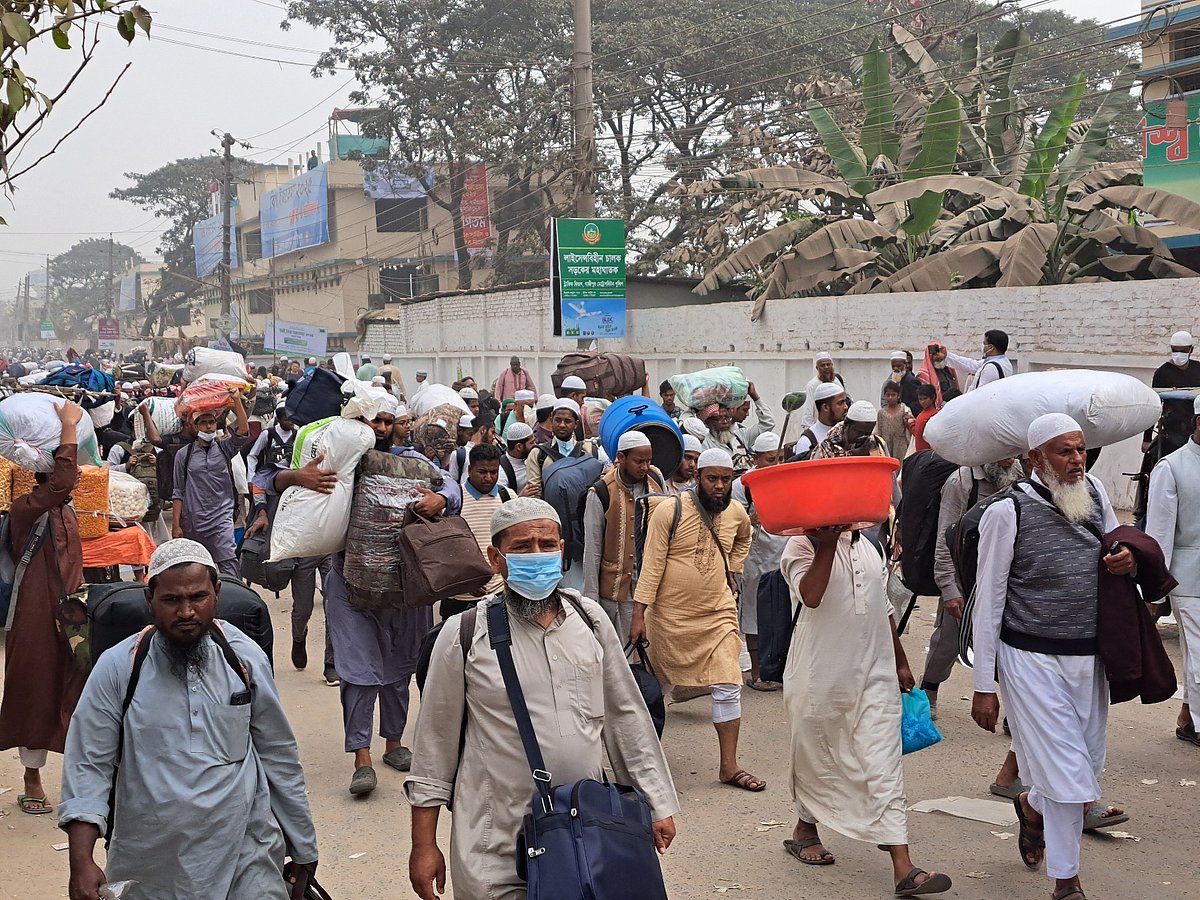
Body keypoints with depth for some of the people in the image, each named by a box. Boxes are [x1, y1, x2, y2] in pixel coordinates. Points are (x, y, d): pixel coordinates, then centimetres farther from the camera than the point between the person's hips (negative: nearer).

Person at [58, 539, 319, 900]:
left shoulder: (246, 658, -2)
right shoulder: (116, 668, -7)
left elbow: (279, 757, 6)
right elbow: (88, 765, -3)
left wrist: (304, 851, 11)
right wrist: (82, 863, -14)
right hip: (149, 866, 0)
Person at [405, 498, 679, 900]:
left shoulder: (590, 620, 3)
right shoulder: (464, 636, -7)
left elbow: (625, 715, 11)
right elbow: (435, 742, -1)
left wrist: (657, 806, 11)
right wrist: (424, 846, 1)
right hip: (496, 850, -3)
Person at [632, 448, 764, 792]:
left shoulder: (737, 512, 0)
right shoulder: (670, 511, -14)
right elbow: (652, 565, -13)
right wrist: (639, 614, -16)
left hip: (718, 613, 3)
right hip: (670, 615, -3)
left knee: (729, 686, -6)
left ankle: (729, 766, 2)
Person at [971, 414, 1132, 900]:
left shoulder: (1095, 492, 4)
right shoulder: (1007, 512, -12)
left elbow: (1117, 550, 21)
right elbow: (988, 603, -9)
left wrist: (1127, 559, -7)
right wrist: (983, 687, -8)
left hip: (1089, 658, 6)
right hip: (1032, 660, -6)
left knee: (1088, 766, 16)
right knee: (1067, 774, -3)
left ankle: (1032, 804, 48)